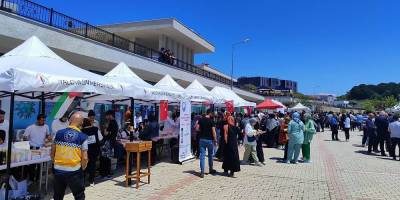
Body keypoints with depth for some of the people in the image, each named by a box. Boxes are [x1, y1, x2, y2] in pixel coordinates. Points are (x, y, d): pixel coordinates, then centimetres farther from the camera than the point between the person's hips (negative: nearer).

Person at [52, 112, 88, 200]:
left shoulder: (59, 133, 0)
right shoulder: (83, 137, -9)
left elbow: (52, 153, 6)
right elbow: (84, 158, -11)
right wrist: (82, 168, 8)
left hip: (58, 170, 4)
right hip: (74, 172, -3)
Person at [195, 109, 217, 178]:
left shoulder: (201, 120, 2)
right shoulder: (211, 121, -10)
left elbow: (197, 129, 1)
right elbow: (213, 131, -12)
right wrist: (215, 140, -5)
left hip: (202, 139, 3)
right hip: (209, 140, -3)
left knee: (202, 156, 3)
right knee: (210, 155, 16)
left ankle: (202, 172, -1)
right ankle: (211, 169, 30)